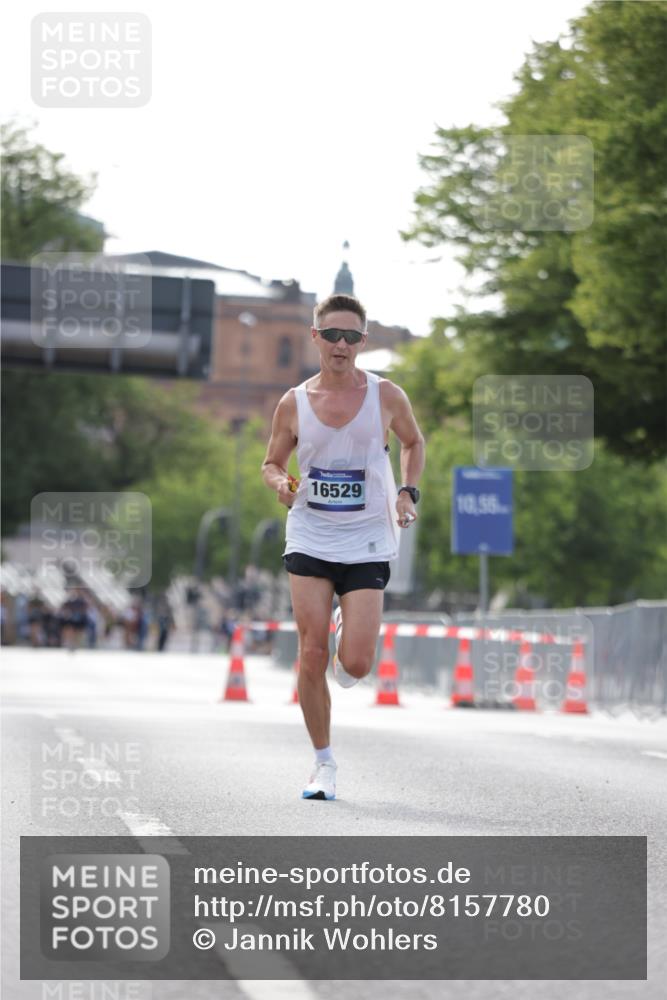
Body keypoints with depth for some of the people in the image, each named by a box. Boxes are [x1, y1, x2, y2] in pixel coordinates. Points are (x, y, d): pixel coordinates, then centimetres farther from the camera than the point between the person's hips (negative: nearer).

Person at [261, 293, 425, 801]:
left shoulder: (386, 396, -2)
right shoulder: (294, 403, -1)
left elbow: (413, 442, 16)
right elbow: (272, 462, 13)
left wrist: (408, 492, 1)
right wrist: (280, 483, -10)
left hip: (366, 544, -1)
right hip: (310, 539, 1)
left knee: (356, 664, -9)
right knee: (311, 654, -6)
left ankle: (348, 635, 30)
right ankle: (324, 764, 8)